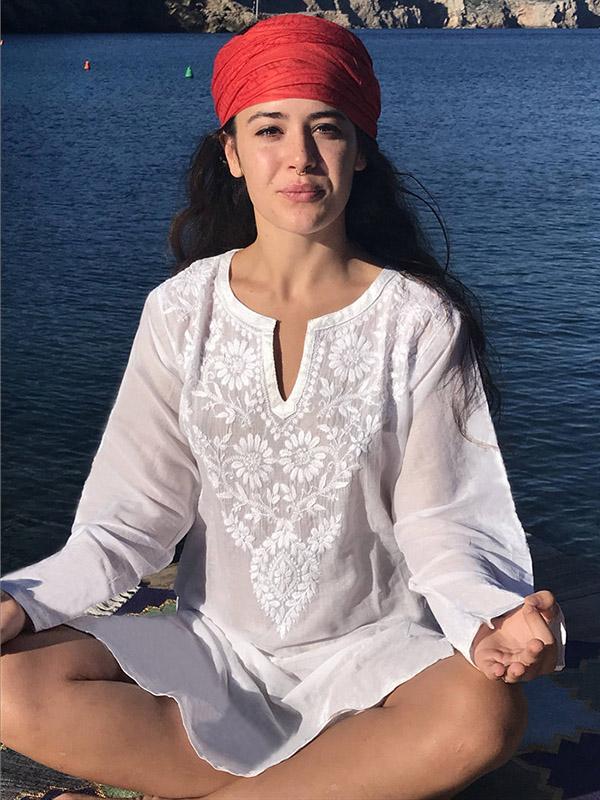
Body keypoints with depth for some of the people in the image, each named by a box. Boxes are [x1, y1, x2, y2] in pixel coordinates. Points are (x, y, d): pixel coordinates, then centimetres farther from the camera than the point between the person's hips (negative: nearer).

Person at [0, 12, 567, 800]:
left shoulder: (419, 321, -7)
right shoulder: (183, 312, -2)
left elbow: (443, 526, -8)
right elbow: (133, 518, -4)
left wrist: (492, 623, -30)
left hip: (370, 647, -2)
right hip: (213, 643, 2)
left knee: (484, 716, -33)